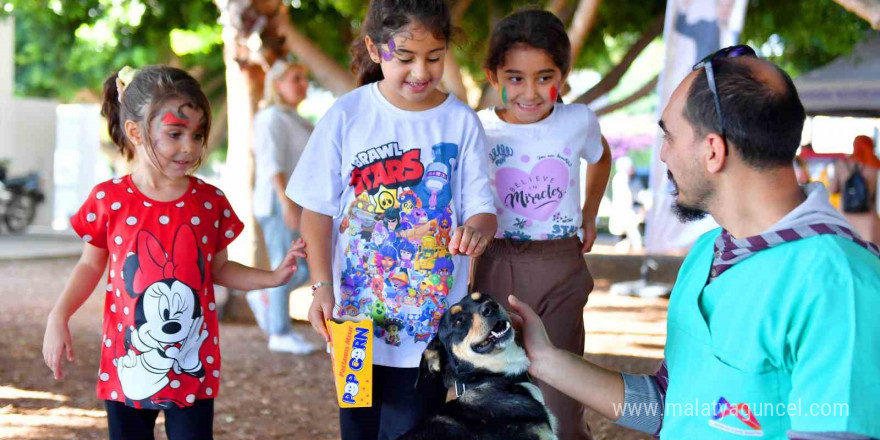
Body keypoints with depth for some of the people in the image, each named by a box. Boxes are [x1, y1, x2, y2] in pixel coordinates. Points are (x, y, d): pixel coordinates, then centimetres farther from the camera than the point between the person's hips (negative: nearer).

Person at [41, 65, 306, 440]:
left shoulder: (210, 202, -3)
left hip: (193, 369, 0)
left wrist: (273, 277, -4)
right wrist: (58, 317, -5)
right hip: (128, 368, 0)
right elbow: (91, 264, 6)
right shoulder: (109, 199, -6)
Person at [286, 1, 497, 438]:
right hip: (356, 318, 1)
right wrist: (322, 287, -12)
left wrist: (478, 229, -29)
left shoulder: (460, 122, -4)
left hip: (430, 321, -1)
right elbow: (318, 210, -1)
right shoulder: (345, 117, -5)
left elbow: (481, 207, -5)